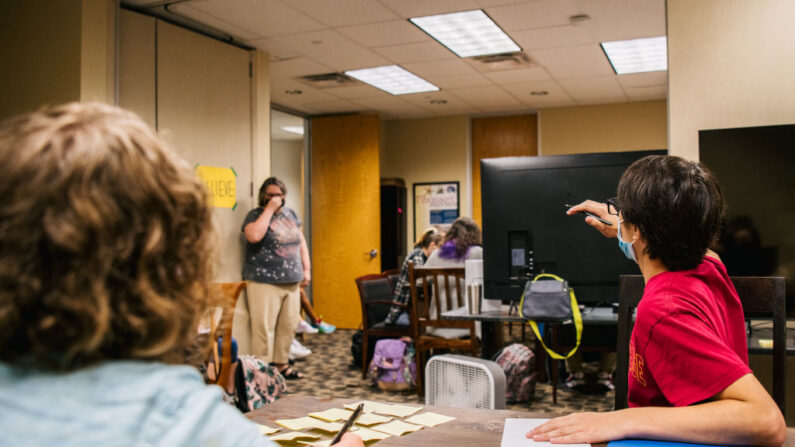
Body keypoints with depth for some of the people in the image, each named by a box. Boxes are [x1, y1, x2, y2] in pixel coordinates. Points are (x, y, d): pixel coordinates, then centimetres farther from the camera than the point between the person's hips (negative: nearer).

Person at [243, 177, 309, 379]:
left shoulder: (291, 214, 15)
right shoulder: (256, 215, -3)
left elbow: (301, 243, 21)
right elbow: (254, 235, -25)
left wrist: (306, 269, 14)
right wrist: (269, 209, -18)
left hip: (292, 282, 6)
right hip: (264, 283, -6)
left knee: (288, 326, 10)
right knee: (264, 329, -7)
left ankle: (281, 364, 22)